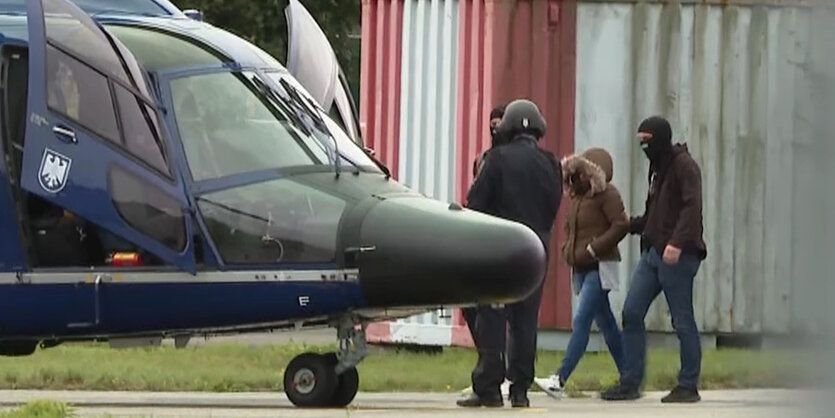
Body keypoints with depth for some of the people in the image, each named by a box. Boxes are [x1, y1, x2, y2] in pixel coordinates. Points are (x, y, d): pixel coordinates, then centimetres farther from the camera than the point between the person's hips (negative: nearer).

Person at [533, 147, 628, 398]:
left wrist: (593, 249, -20)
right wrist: (568, 250, 9)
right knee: (605, 323, 12)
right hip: (581, 268, 9)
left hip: (600, 267, -9)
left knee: (582, 320, -15)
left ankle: (560, 380, -22)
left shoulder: (607, 194, -10)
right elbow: (570, 227, 27)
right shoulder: (578, 197, 14)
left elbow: (621, 225, -19)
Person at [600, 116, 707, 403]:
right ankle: (630, 382, 5)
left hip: (677, 255, -9)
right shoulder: (658, 168, 20)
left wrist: (677, 242, -29)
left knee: (682, 320, -3)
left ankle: (688, 385, 4)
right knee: (631, 312, 2)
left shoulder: (684, 166, -8)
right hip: (653, 252, 9)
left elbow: (692, 207, -20)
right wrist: (630, 224, 16)